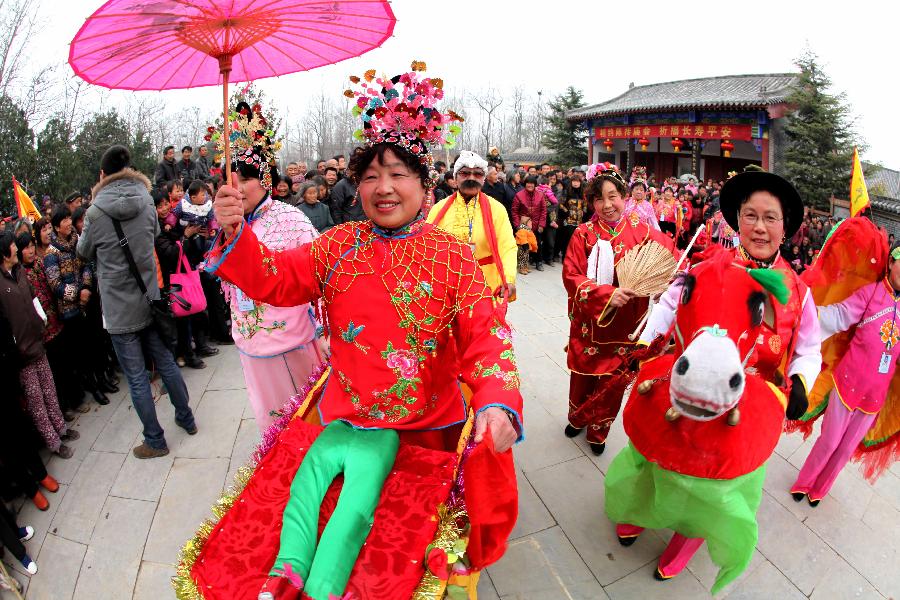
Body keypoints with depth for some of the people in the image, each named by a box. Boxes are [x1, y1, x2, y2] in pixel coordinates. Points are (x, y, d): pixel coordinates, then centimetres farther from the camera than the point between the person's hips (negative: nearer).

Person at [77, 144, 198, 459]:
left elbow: (85, 252, 5)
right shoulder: (146, 202, -4)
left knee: (137, 377, 7)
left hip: (119, 309, -4)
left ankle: (155, 441, 19)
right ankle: (186, 418, 31)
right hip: (149, 299, 4)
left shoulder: (95, 213, -13)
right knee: (165, 362, 18)